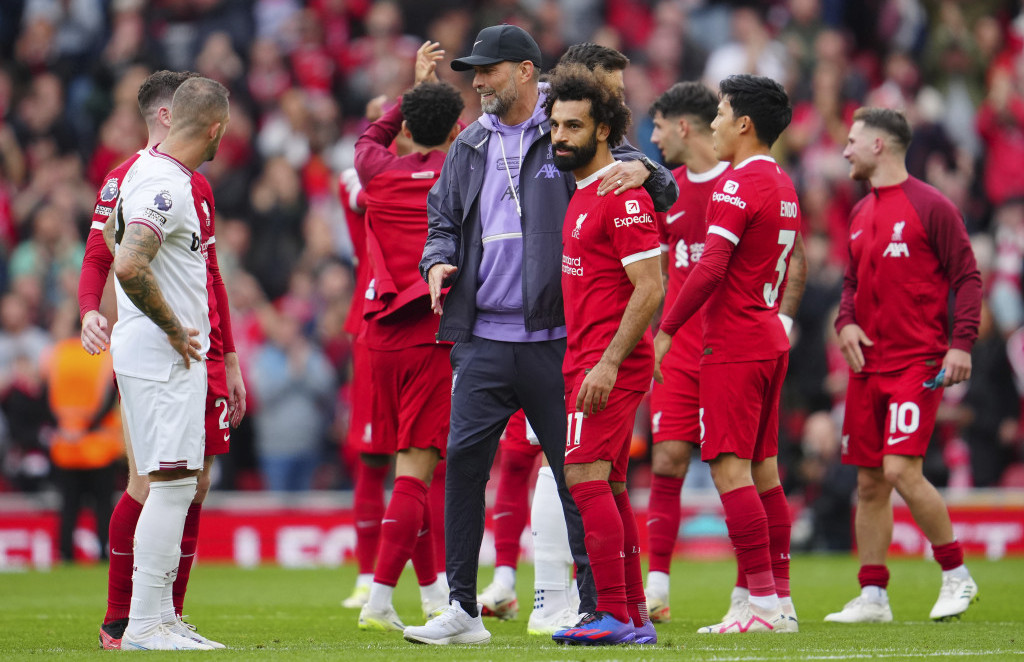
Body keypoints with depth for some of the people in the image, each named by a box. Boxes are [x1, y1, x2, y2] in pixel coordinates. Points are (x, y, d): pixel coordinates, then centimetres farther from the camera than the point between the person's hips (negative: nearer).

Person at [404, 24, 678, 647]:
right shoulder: (470, 147, 13)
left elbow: (661, 195, -3)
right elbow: (443, 219, 21)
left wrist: (642, 171, -25)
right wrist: (439, 261, 0)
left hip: (555, 340, -4)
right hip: (483, 341, 4)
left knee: (577, 473, 1)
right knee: (464, 461, -2)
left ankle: (597, 607, 9)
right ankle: (462, 607, 4)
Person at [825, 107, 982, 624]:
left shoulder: (930, 207, -6)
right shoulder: (860, 214, 15)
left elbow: (966, 277, -6)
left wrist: (961, 343, -16)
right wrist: (846, 322, 3)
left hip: (917, 362, -7)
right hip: (867, 364, 7)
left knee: (901, 470, -17)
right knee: (869, 483, 6)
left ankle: (957, 576, -2)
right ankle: (873, 597, 11)